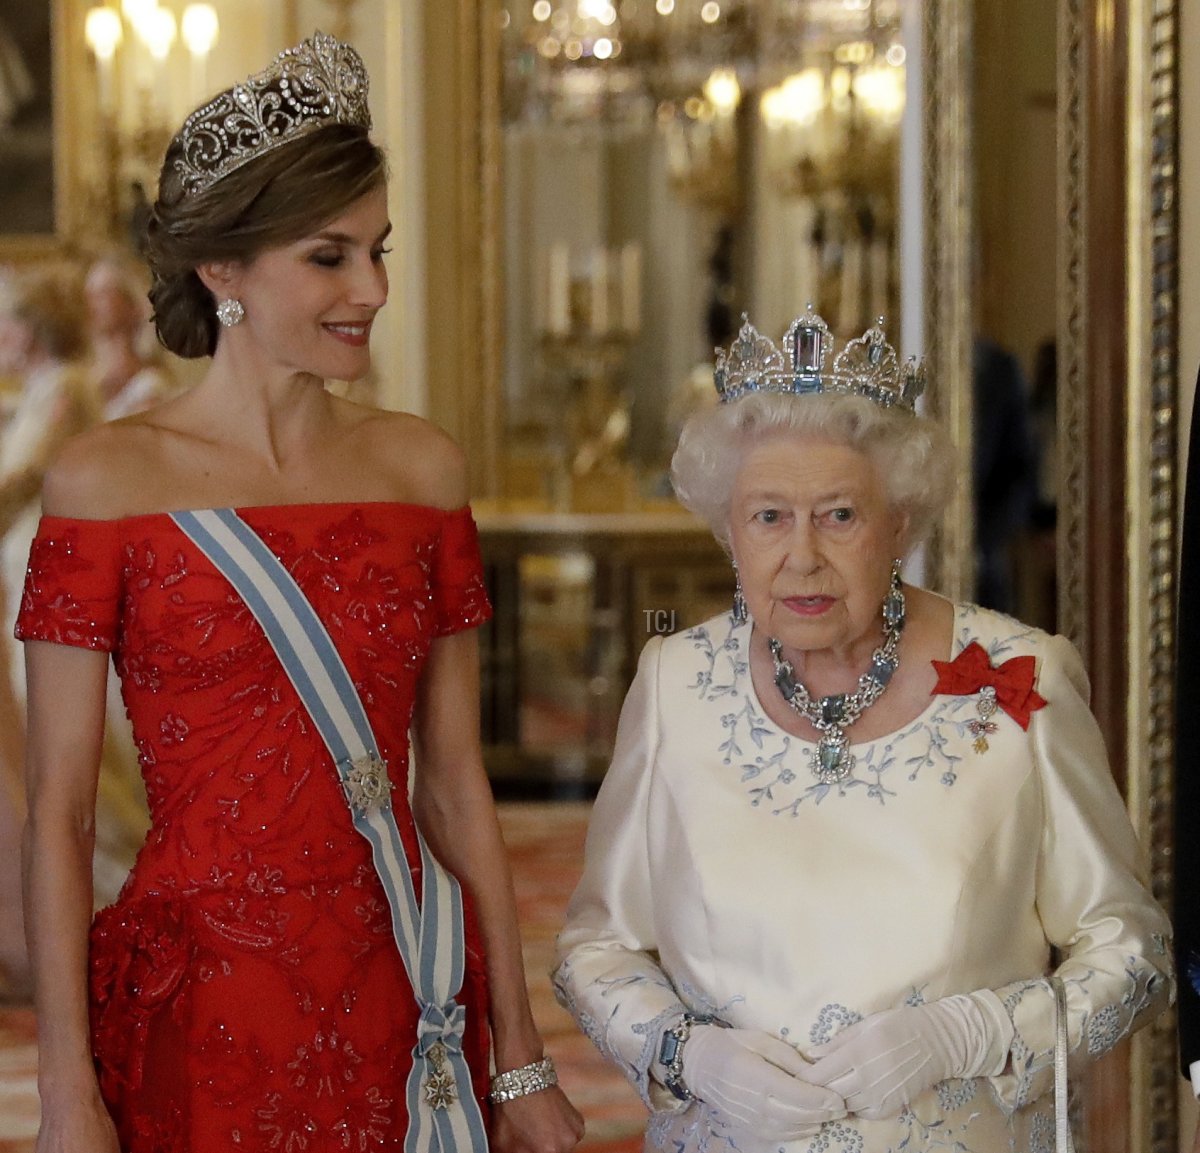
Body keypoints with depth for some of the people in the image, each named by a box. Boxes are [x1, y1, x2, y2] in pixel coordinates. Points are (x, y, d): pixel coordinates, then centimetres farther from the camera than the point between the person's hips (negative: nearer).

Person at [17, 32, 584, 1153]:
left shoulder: (421, 465, 7)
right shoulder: (107, 479, -5)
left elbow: (455, 787, 8)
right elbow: (56, 814, -5)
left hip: (407, 1015, 4)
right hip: (200, 1018, -3)